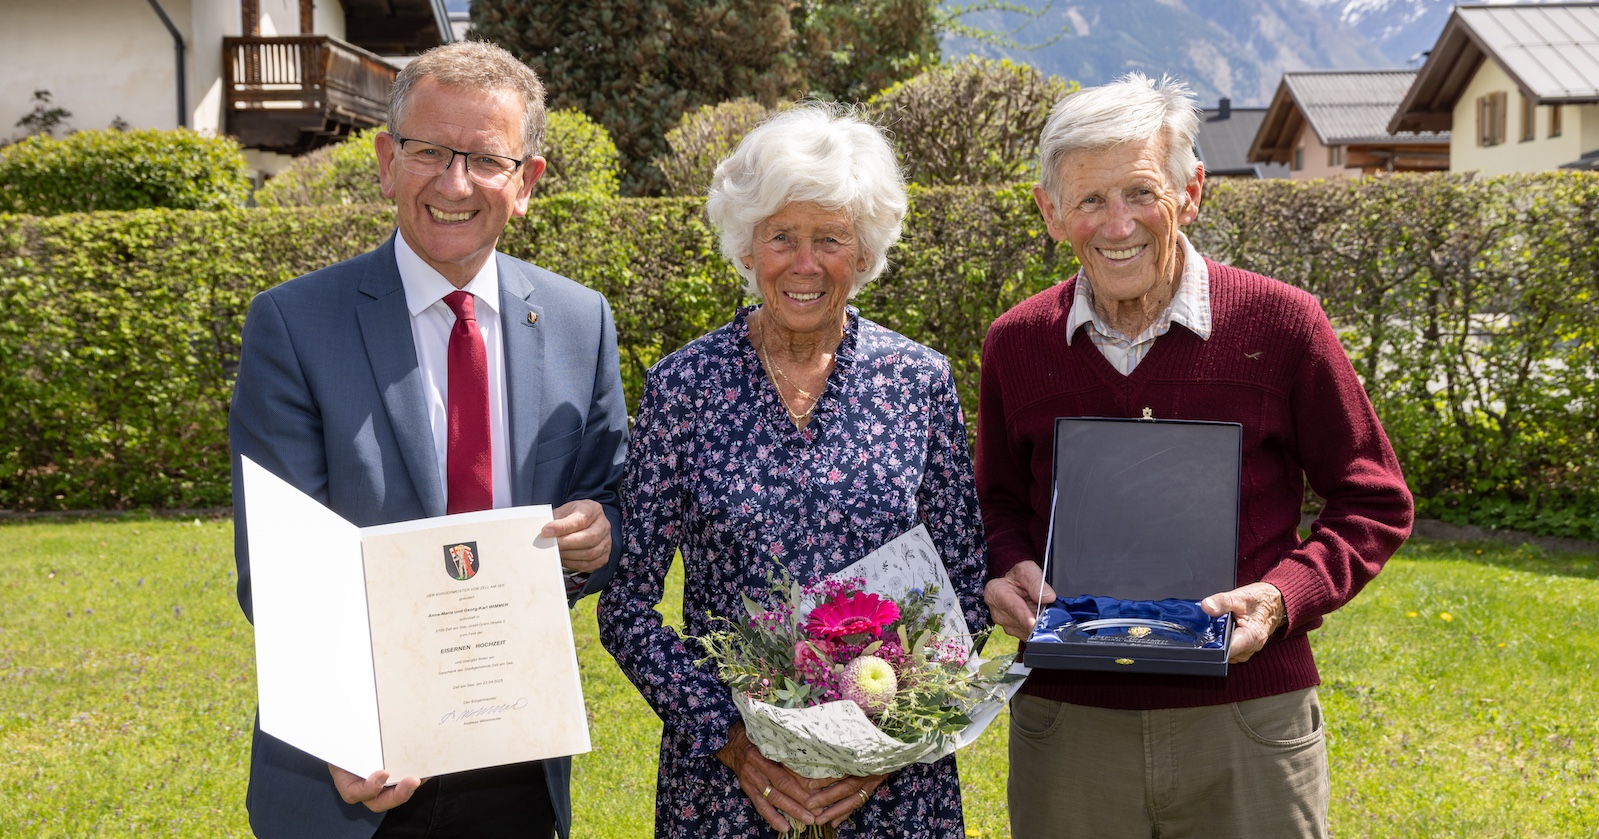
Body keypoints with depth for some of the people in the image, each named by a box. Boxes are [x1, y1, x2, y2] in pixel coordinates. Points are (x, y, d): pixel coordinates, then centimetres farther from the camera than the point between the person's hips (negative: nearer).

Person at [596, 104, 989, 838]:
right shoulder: (684, 386, -4)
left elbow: (966, 591, 2)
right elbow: (627, 604, -2)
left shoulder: (920, 381, -1)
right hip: (720, 776, -1)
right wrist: (727, 736, -13)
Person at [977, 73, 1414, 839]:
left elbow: (1373, 501, 3)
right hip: (1064, 725, 2)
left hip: (1249, 721, -2)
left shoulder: (1281, 325, -5)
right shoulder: (1015, 345, 2)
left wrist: (1286, 595, -13)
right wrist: (1009, 570, -4)